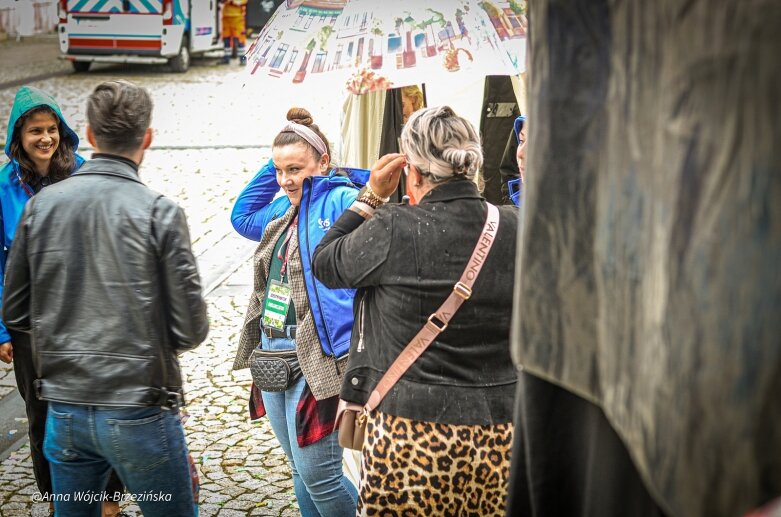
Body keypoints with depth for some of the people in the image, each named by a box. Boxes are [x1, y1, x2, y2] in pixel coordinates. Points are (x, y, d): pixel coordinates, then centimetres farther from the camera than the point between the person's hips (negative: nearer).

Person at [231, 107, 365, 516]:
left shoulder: (343, 202, -12)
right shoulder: (284, 210, 13)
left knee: (317, 475, -5)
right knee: (302, 471, 17)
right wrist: (274, 165, 18)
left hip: (315, 359, -9)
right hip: (272, 355, 9)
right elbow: (242, 216, 30)